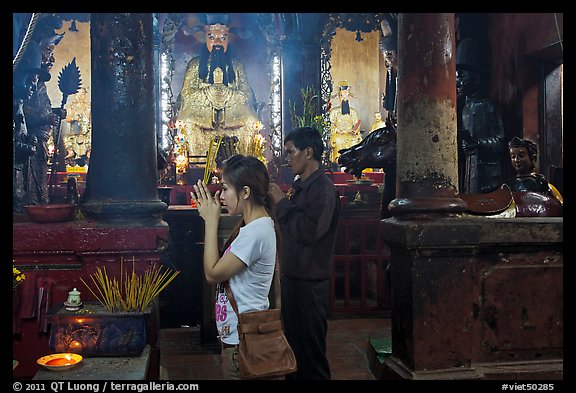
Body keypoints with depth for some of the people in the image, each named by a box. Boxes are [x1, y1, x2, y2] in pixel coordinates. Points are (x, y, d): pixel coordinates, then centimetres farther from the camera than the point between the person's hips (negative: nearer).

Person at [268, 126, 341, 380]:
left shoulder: (323, 188, -17)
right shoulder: (301, 185, 11)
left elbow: (308, 231, -27)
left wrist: (282, 203, -18)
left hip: (310, 282, -9)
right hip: (292, 275, 9)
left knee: (310, 349, 3)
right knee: (293, 341, 21)